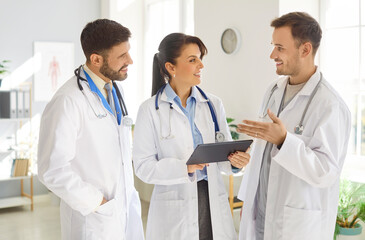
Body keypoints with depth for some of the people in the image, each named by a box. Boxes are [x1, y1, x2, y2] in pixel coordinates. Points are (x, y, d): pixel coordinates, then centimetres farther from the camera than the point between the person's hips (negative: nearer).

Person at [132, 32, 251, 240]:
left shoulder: (214, 104, 5)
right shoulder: (150, 110, -6)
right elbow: (143, 166, -10)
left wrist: (234, 160, -14)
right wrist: (184, 168, -23)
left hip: (213, 201, 4)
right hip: (174, 207, -3)